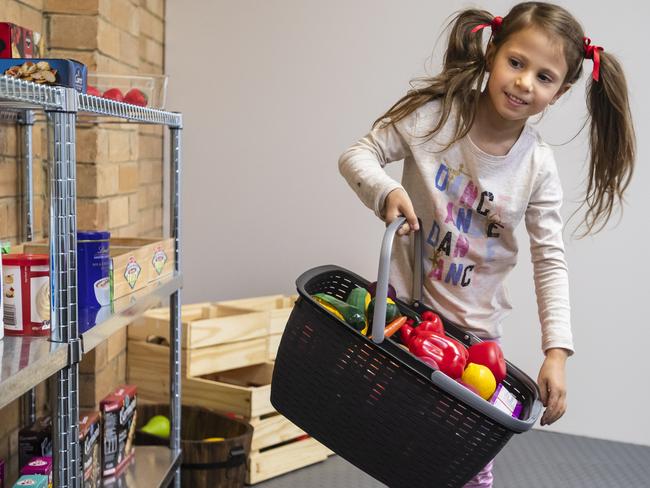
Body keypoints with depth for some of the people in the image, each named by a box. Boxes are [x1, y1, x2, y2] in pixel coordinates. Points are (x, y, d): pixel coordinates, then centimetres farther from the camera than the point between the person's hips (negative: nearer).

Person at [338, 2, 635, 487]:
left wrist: (557, 351, -17)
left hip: (475, 324, 1)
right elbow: (357, 155, -7)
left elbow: (551, 261, -7)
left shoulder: (539, 166, -10)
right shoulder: (435, 113, -13)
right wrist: (386, 190, -29)